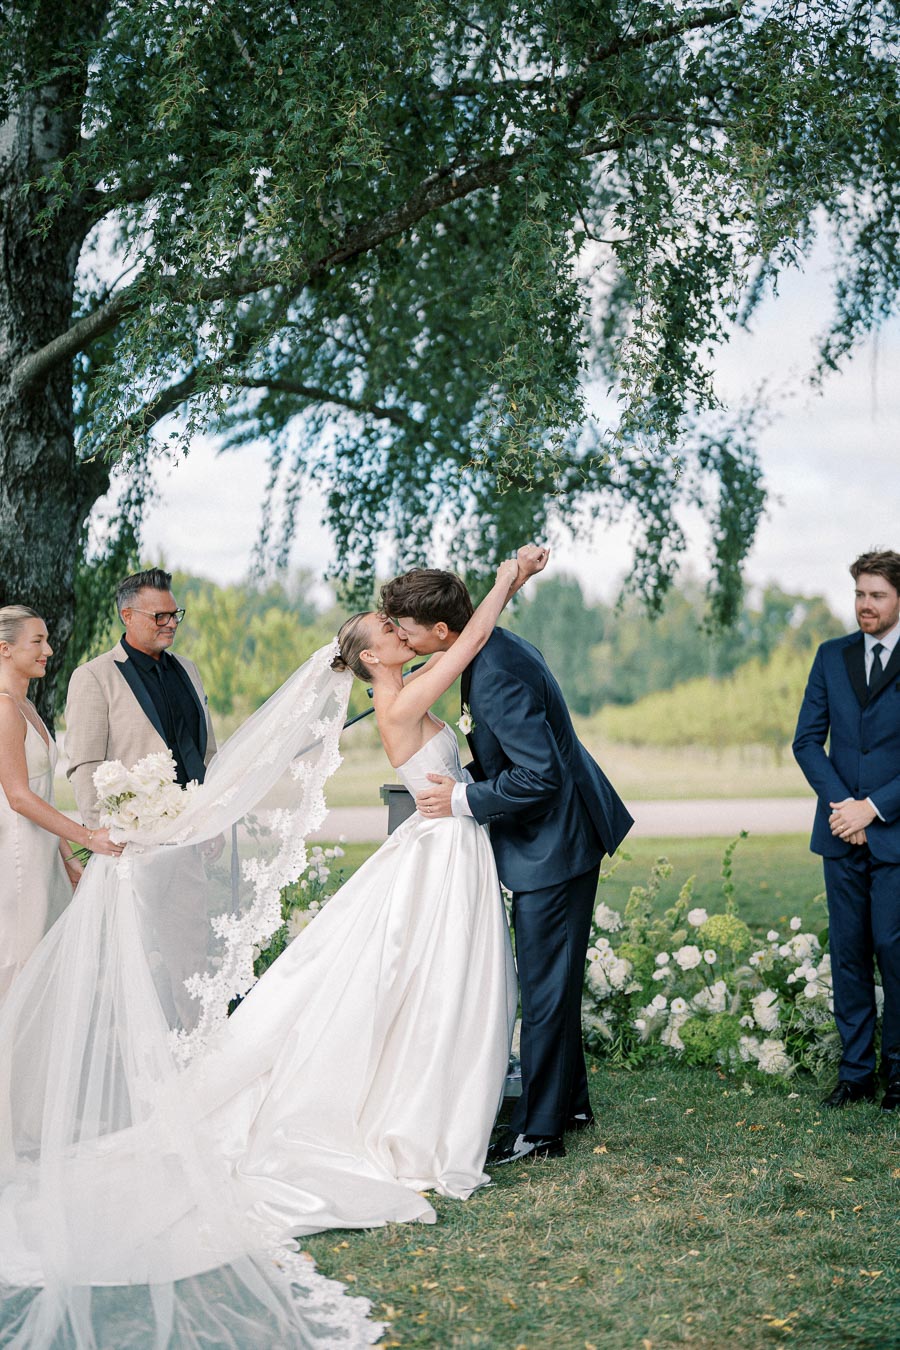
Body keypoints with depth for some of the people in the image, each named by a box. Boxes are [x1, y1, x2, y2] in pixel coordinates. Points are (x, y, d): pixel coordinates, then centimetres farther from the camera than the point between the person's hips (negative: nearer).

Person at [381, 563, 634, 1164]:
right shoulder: (498, 646, 6)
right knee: (553, 980, 20)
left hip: (552, 846, -11)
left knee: (545, 986, 0)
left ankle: (538, 1131, 10)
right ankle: (570, 1101, 33)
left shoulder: (497, 677, -27)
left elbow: (539, 775, -28)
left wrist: (464, 800, -18)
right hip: (557, 837, 11)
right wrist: (465, 779, 8)